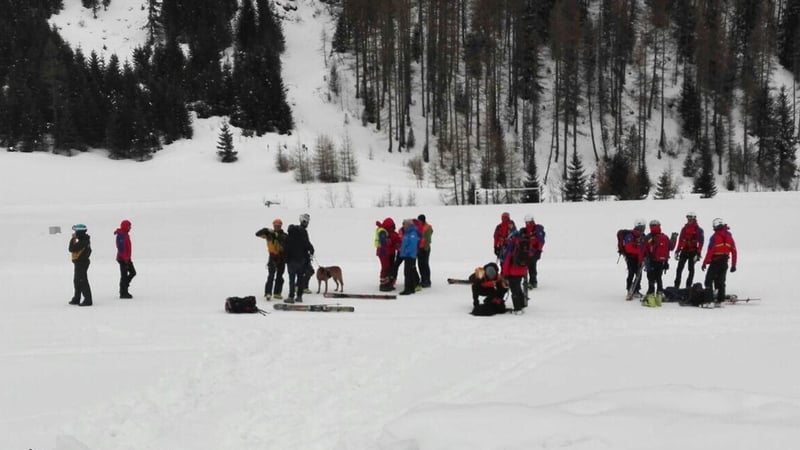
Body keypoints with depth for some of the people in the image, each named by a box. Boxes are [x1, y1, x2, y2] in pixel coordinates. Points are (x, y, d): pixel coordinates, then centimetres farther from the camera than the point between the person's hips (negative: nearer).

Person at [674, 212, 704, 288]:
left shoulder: (698, 230, -3)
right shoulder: (684, 229, 11)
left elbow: (700, 243, -8)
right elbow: (680, 241, 14)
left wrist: (698, 254, -15)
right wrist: (677, 252, 9)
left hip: (693, 252, -4)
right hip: (684, 251, 4)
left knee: (691, 269, 1)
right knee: (679, 269, -1)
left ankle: (688, 286, 5)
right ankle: (676, 286, 1)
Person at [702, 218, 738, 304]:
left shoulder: (715, 237, -12)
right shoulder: (729, 236, 7)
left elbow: (710, 251, -16)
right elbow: (734, 251, 8)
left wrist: (705, 263, -13)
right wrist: (733, 265, 14)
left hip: (715, 261, -6)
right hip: (725, 262, 6)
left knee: (709, 280, 0)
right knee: (721, 281, 14)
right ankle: (720, 299, 12)